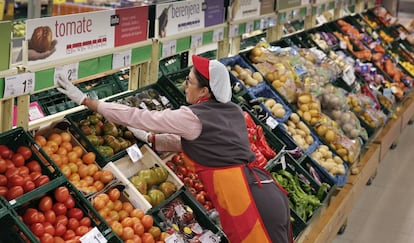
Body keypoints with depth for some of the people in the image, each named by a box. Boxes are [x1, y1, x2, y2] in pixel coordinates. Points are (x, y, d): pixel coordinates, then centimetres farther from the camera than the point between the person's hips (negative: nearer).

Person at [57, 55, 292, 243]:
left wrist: (86, 100, 3)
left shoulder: (194, 117, -10)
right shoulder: (233, 111, 13)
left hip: (248, 200, -8)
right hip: (264, 192, 8)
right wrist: (149, 138, 30)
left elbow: (139, 117, -4)